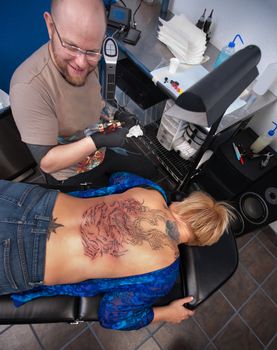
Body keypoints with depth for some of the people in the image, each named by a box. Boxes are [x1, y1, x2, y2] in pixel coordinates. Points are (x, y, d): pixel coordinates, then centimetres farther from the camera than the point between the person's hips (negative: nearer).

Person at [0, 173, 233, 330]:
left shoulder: (153, 192, -5)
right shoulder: (165, 271, -14)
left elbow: (118, 178, 17)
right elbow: (111, 316, -3)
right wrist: (166, 314, 10)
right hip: (29, 261, -4)